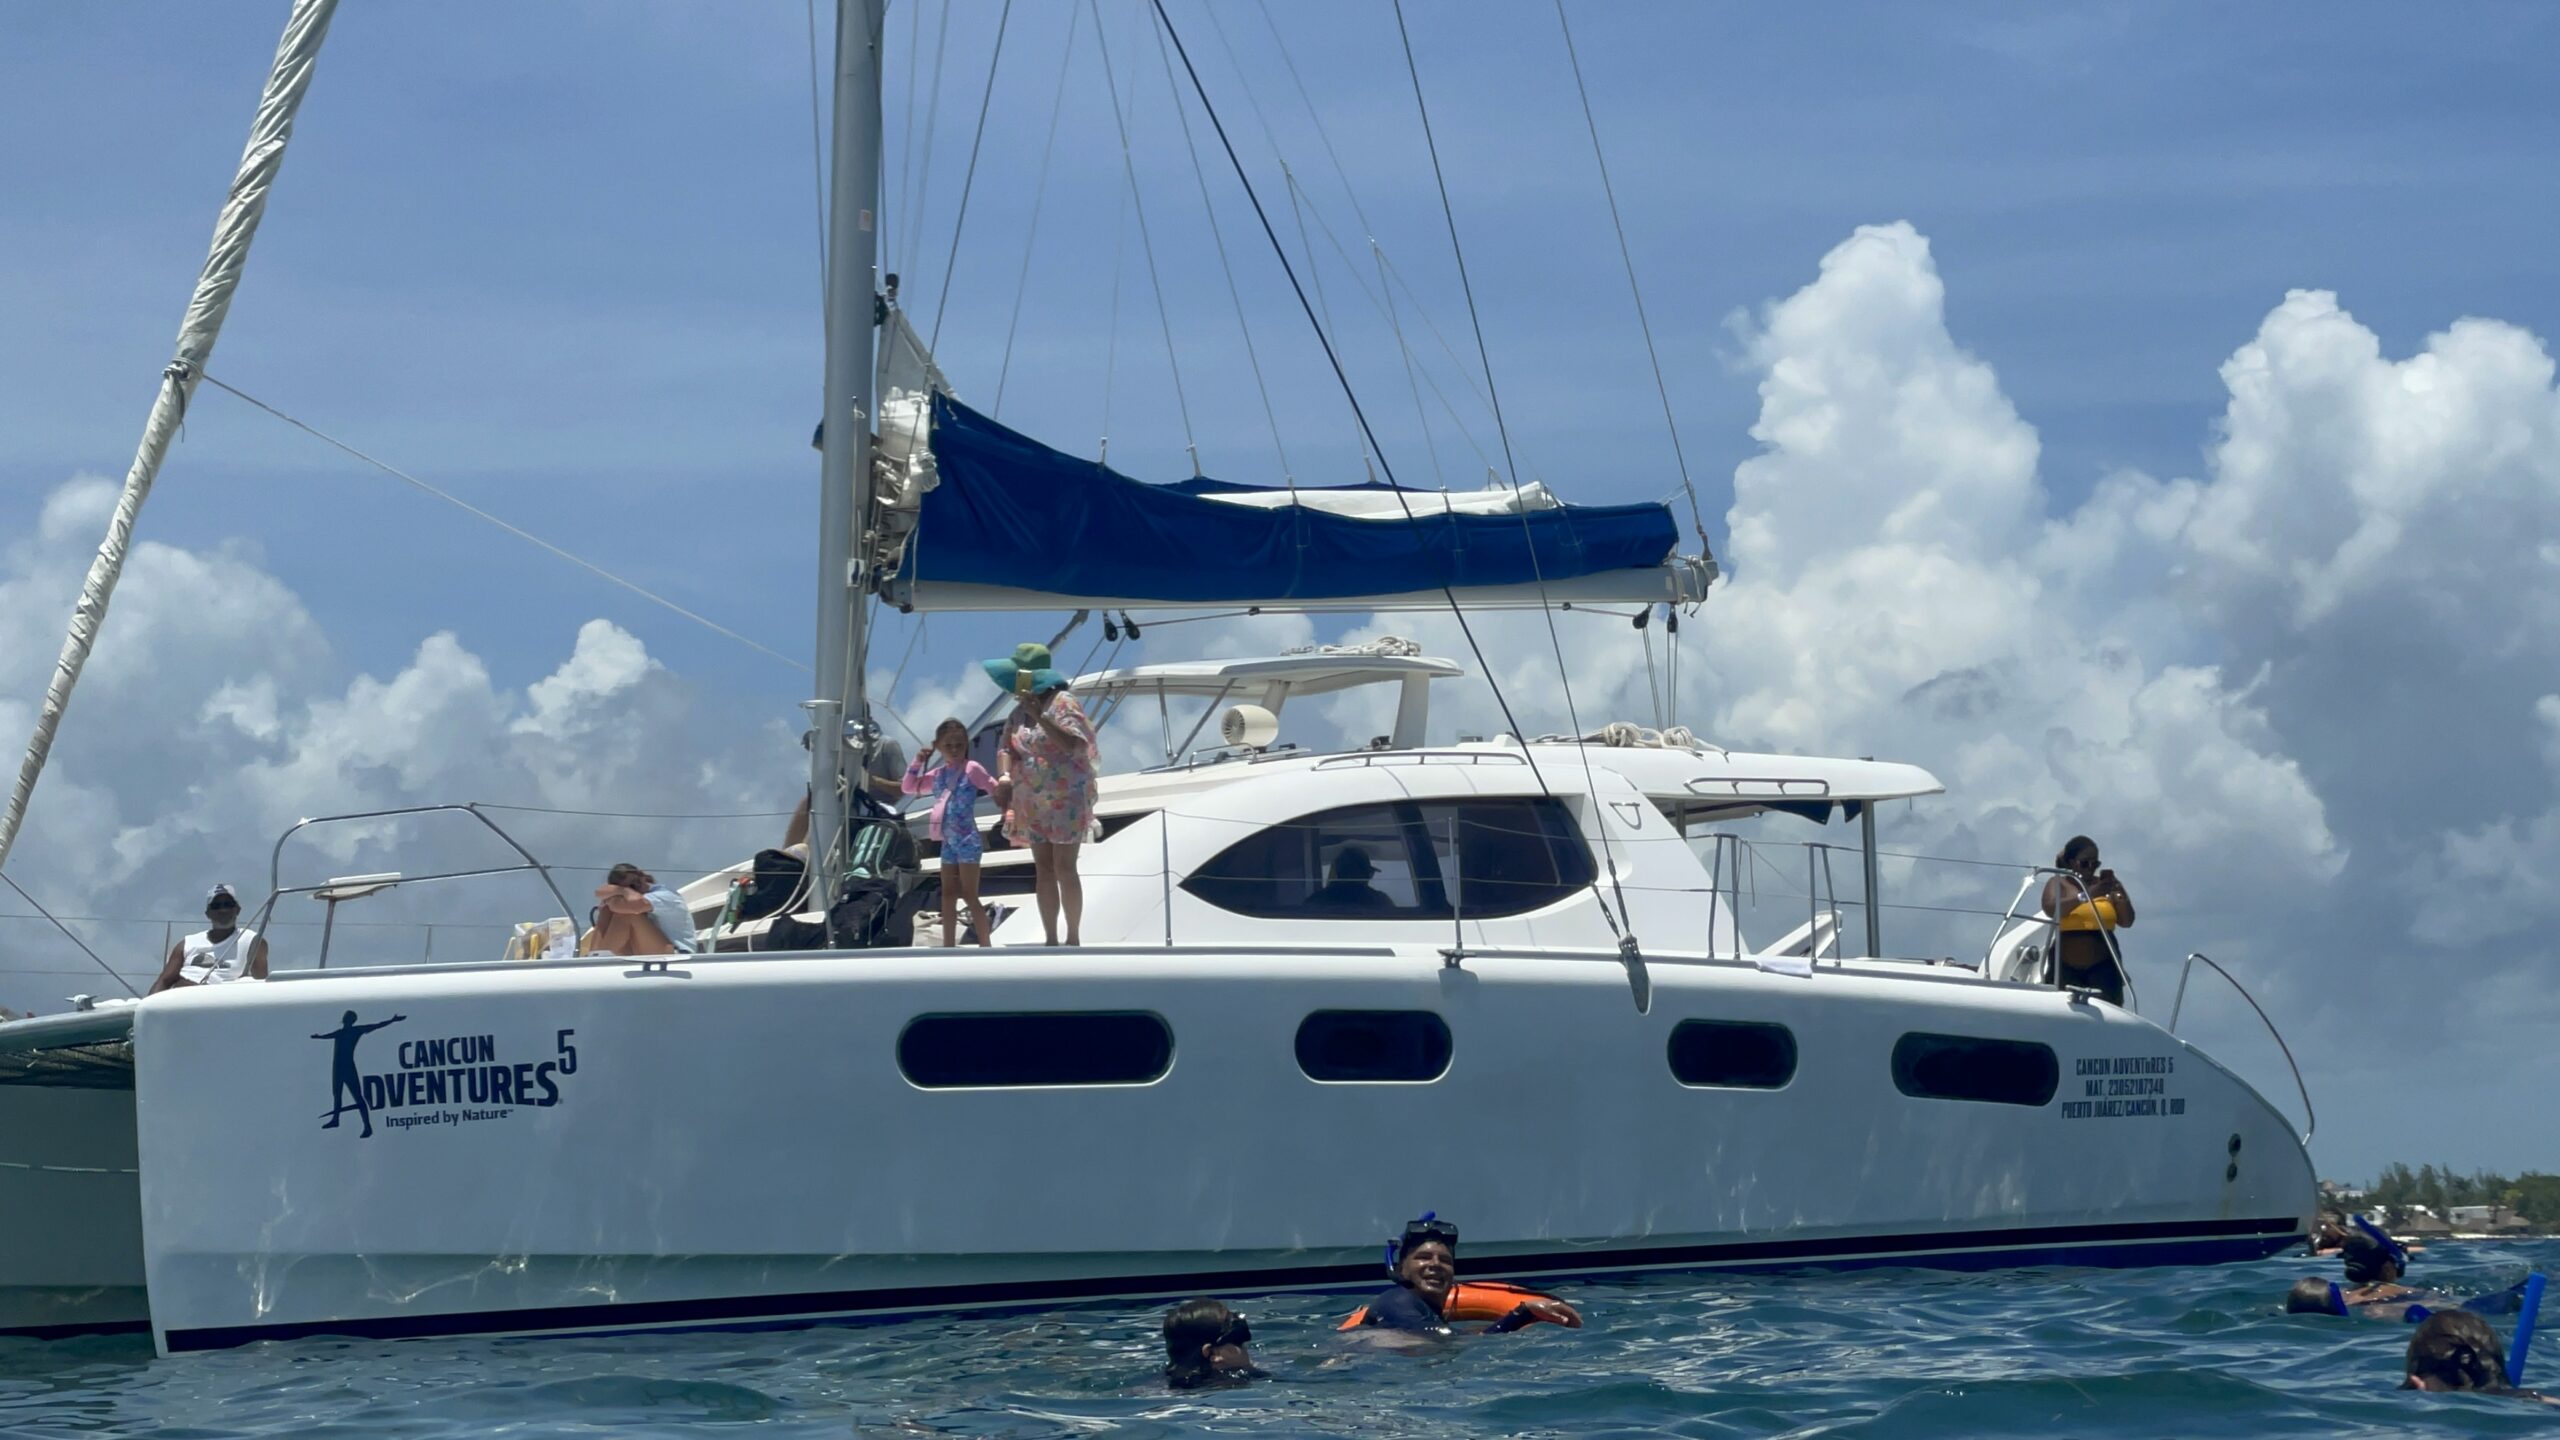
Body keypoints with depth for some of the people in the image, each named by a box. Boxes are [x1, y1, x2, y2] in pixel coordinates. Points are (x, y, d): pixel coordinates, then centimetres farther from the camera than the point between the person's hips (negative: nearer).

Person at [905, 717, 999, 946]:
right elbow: (908, 787, 18)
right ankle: (948, 946, 18)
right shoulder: (938, 775, 11)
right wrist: (917, 764, 6)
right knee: (948, 895, 11)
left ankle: (986, 946, -6)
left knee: (969, 896, -9)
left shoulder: (971, 769, -10)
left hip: (967, 841, -8)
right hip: (948, 842, 8)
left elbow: (997, 790, -11)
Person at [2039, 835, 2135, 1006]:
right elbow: (2051, 909, -14)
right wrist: (2087, 894, -25)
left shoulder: (2105, 885, 12)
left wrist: (2119, 894, -12)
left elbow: (2127, 922, 7)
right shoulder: (2058, 884, 6)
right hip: (2066, 967, -1)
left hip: (2103, 967, 1)